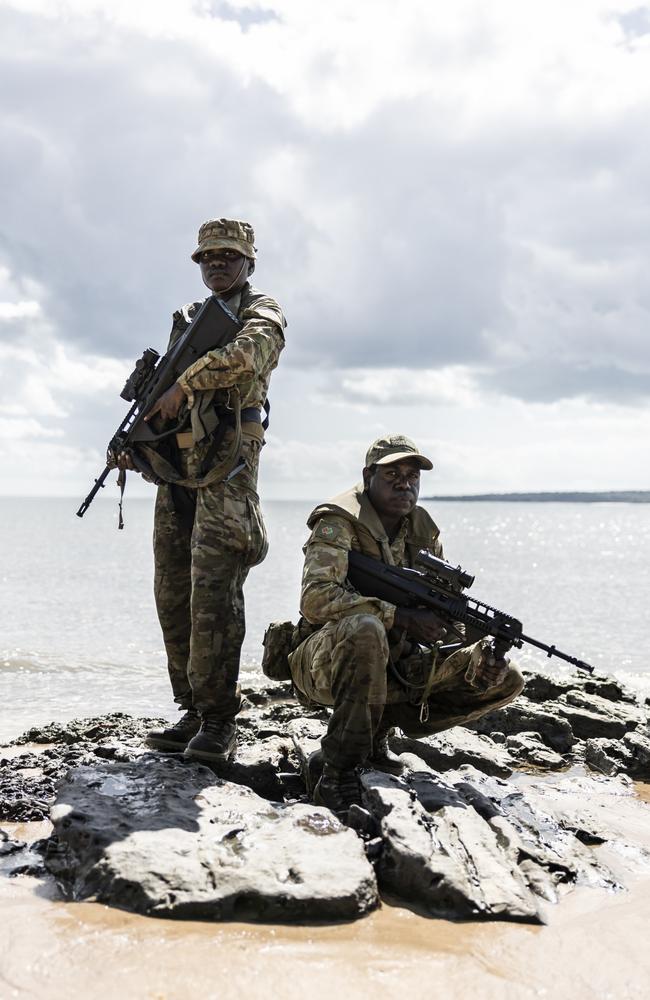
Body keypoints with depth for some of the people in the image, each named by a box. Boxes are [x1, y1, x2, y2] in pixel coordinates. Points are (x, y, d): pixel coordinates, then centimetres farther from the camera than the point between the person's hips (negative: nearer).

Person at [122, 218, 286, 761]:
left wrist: (183, 384, -16)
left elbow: (248, 352, -20)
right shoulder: (187, 320, 24)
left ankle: (219, 721, -9)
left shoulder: (262, 312, 4)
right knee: (174, 593, 5)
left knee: (213, 593, -14)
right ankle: (193, 711, 12)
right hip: (177, 469, 7)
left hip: (226, 470, -7)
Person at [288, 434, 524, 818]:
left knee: (506, 680, 0)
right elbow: (316, 599, -28)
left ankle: (380, 728, 7)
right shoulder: (339, 523, -14)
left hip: (395, 666, 7)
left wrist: (483, 650, -13)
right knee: (366, 629, -41)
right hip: (328, 663, -7)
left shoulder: (424, 532, 7)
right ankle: (339, 773, -29)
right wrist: (400, 616, -31)